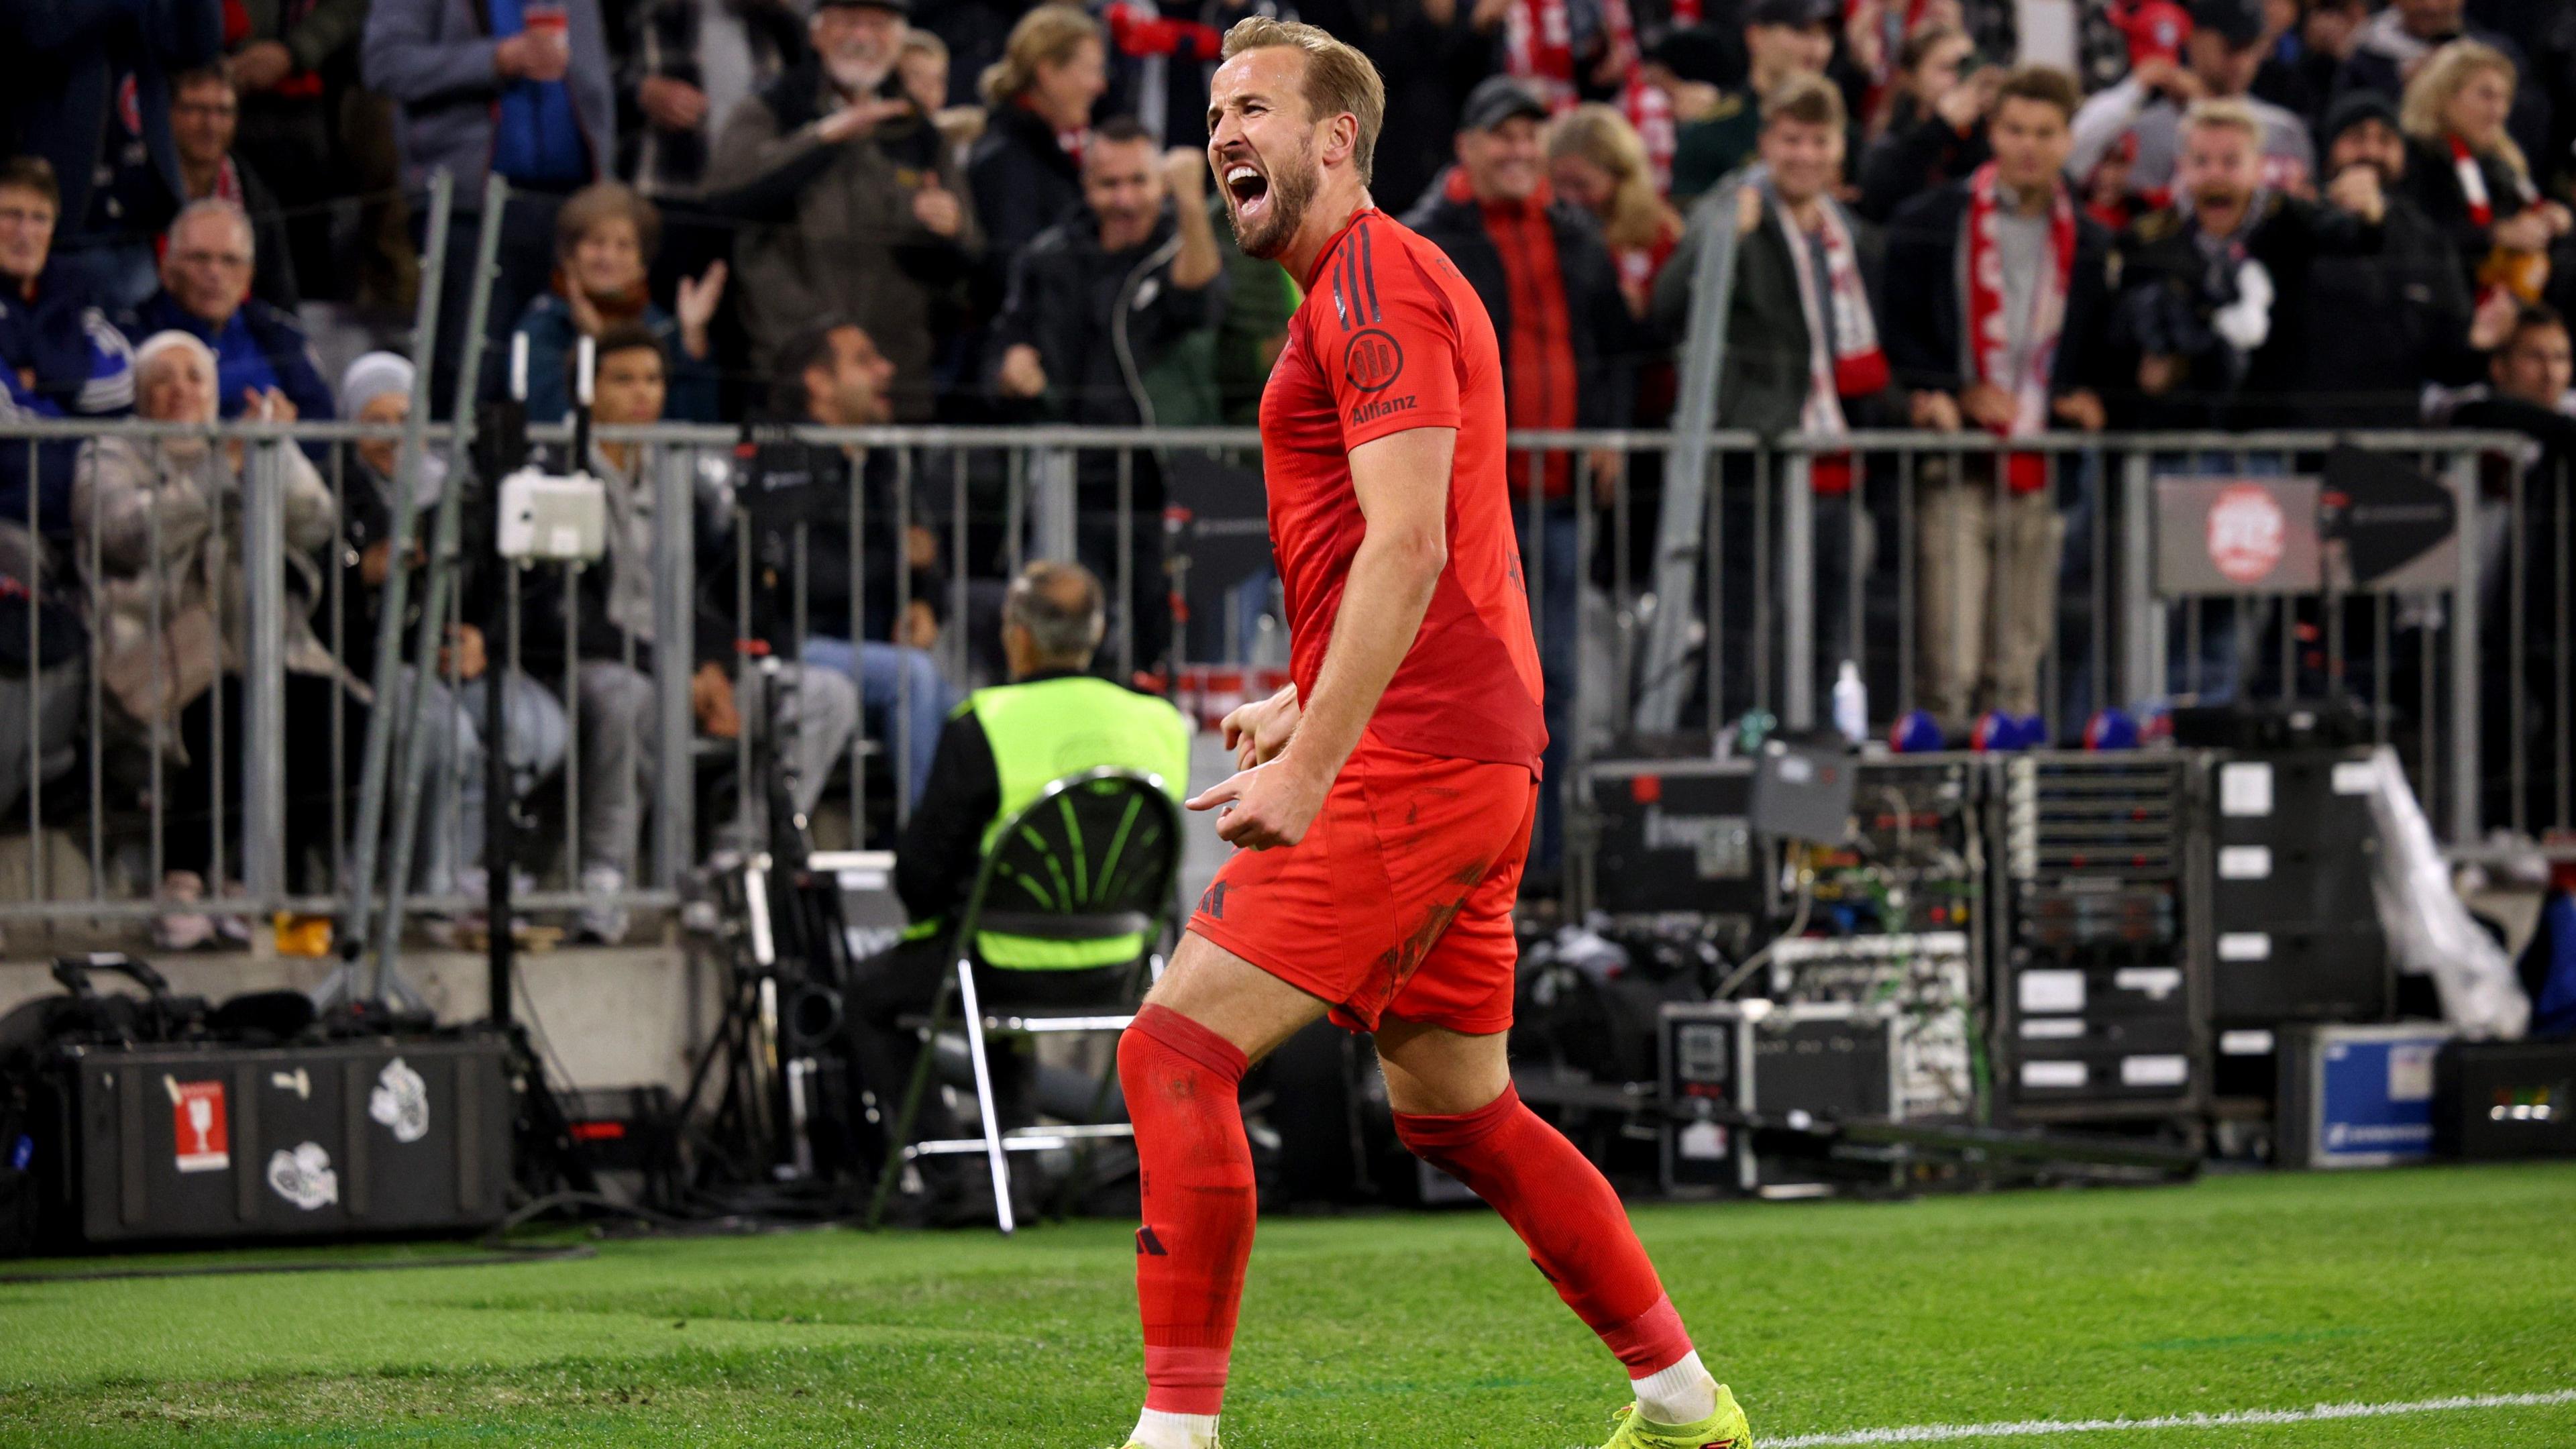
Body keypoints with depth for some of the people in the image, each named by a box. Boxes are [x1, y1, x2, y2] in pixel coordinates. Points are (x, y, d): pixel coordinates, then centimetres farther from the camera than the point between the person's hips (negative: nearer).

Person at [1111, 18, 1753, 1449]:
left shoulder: (1375, 283, -10)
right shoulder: (1379, 287, 23)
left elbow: (1408, 548, -20)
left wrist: (1309, 767, -24)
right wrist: (1302, 708, 22)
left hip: (1410, 762, -11)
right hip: (1468, 756, 11)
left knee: (1177, 1051, -14)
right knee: (1457, 1111, 18)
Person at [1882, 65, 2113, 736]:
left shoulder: (2088, 243, 14)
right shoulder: (1930, 224, 4)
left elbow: (2099, 347, 20)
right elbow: (1896, 334, 3)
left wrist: (2085, 394, -1)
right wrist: (1954, 394, -11)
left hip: (2041, 468, 3)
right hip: (1956, 462, -3)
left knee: (2020, 663, 5)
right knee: (1949, 664, -12)